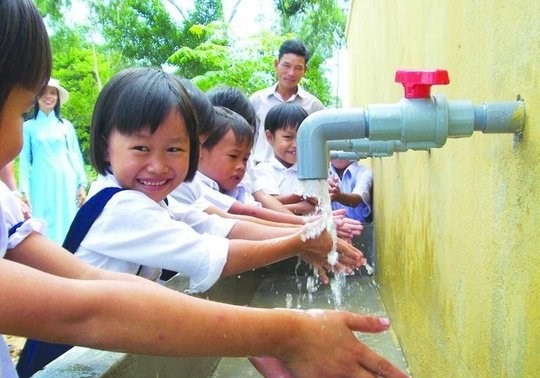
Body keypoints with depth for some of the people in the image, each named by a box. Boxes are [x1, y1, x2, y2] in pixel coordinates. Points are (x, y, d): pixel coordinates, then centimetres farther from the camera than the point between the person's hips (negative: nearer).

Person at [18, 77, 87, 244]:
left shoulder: (66, 125, 10)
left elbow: (75, 155, 9)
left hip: (66, 183, 1)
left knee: (67, 226, 2)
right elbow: (24, 160, 4)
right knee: (43, 228, -2)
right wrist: (24, 191, -3)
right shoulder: (29, 126, 6)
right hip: (42, 184, -1)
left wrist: (82, 185, 3)